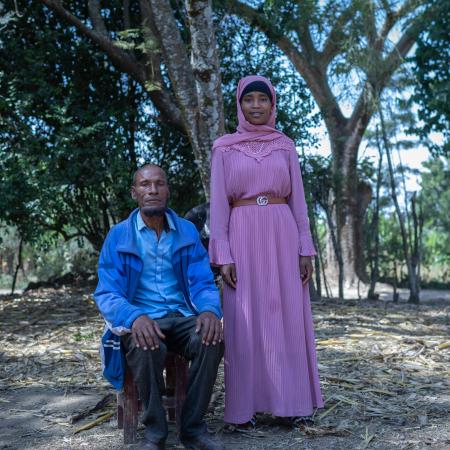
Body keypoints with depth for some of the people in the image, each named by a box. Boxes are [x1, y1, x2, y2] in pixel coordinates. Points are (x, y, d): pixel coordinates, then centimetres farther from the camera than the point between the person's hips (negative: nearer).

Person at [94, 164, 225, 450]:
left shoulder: (187, 232, 5)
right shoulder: (118, 236, -2)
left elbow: (203, 283, 0)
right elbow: (107, 294, -9)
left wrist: (210, 310, -26)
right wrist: (135, 317, -32)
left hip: (182, 316, 2)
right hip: (138, 320, -2)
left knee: (211, 339, -30)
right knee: (147, 347, -36)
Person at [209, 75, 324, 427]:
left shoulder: (285, 146, 12)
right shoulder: (224, 148, 6)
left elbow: (298, 199, 9)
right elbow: (218, 203, 1)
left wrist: (305, 249, 1)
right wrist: (223, 255, -8)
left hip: (282, 235, 2)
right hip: (243, 237, -2)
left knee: (287, 316, 3)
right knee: (245, 321, -2)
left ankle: (289, 400, 13)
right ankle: (245, 404, 8)